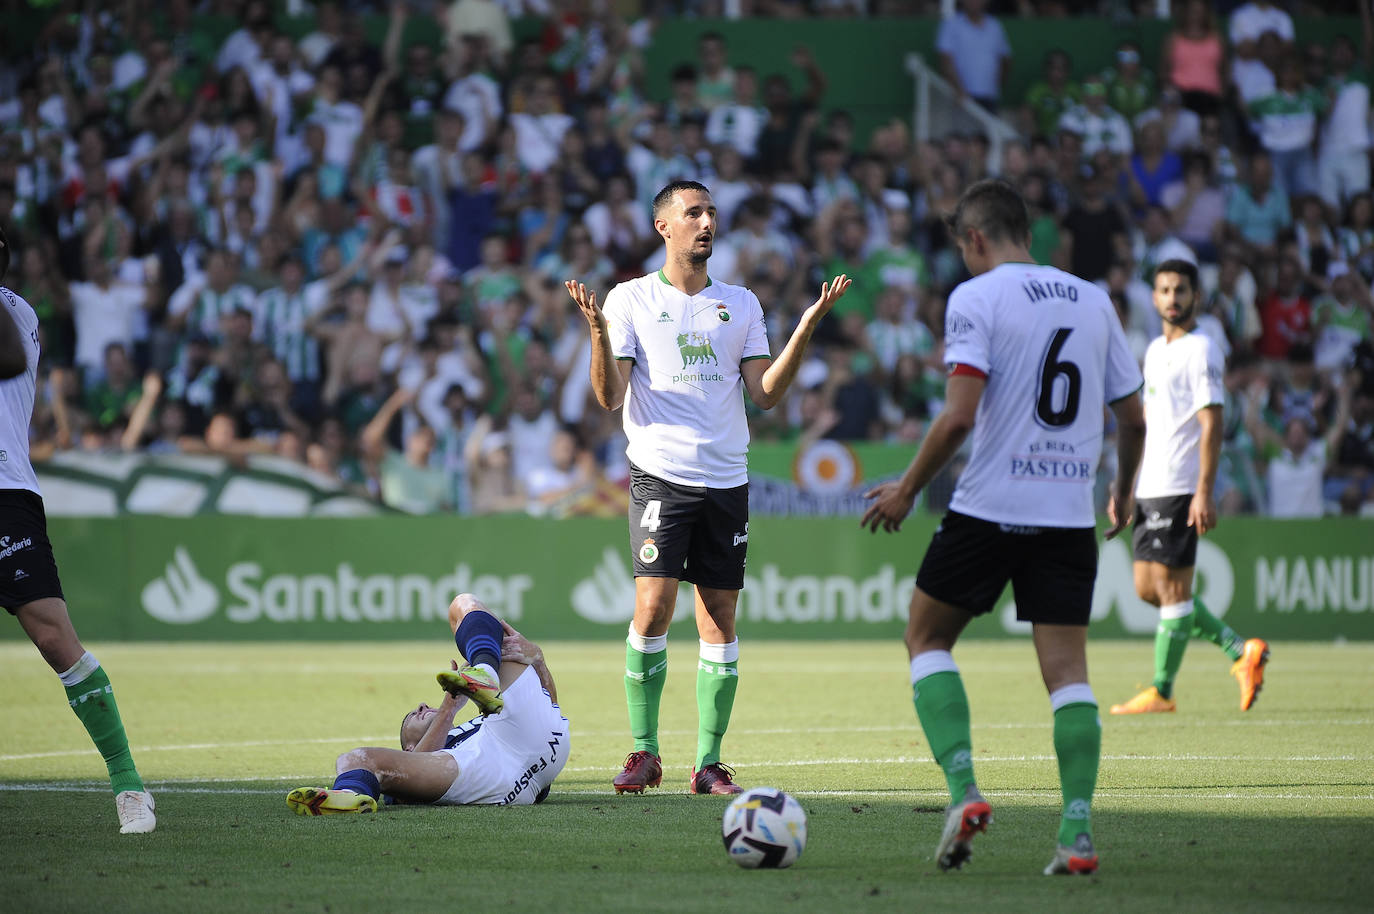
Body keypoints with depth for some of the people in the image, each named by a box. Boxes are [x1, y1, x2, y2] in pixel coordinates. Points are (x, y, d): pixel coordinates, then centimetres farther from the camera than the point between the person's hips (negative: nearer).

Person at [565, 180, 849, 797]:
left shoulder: (741, 304, 13)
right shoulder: (631, 299, 4)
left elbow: (765, 394, 7)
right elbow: (611, 396, -2)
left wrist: (807, 327, -3)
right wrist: (599, 333, -19)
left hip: (726, 479, 3)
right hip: (660, 474, -3)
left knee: (720, 623, 1)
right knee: (653, 608, -15)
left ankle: (708, 762, 6)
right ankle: (644, 752, -3)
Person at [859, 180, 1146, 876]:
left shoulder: (976, 297, -6)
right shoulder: (1093, 301, 11)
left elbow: (960, 415, -16)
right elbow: (1134, 419, 15)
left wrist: (907, 489, -4)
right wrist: (1124, 491, 32)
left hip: (988, 506, -4)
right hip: (1070, 515, 4)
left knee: (927, 638, 13)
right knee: (1067, 670, 4)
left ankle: (963, 790, -4)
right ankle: (1078, 832, -7)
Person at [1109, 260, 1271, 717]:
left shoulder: (1201, 351, -9)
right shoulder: (1155, 350, 18)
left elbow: (1212, 424, -15)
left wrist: (1204, 492, -21)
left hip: (1180, 489, -9)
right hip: (1150, 488, 9)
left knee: (1171, 587, -6)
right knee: (1148, 589, 8)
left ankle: (1161, 692, -1)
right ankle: (1241, 651, 13)